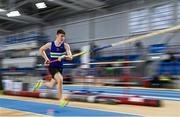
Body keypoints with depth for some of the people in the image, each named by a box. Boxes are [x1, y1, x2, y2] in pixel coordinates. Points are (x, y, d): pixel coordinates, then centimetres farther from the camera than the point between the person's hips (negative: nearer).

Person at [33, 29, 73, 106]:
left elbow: (70, 57, -19)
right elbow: (41, 50, 12)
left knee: (51, 86, 10)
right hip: (52, 66, -3)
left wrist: (63, 57, -37)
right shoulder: (50, 44, -7)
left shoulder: (66, 46, -9)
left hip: (60, 67, 3)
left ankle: (41, 83, 42)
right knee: (60, 79, -28)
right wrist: (46, 58, 4)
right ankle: (60, 99, -15)